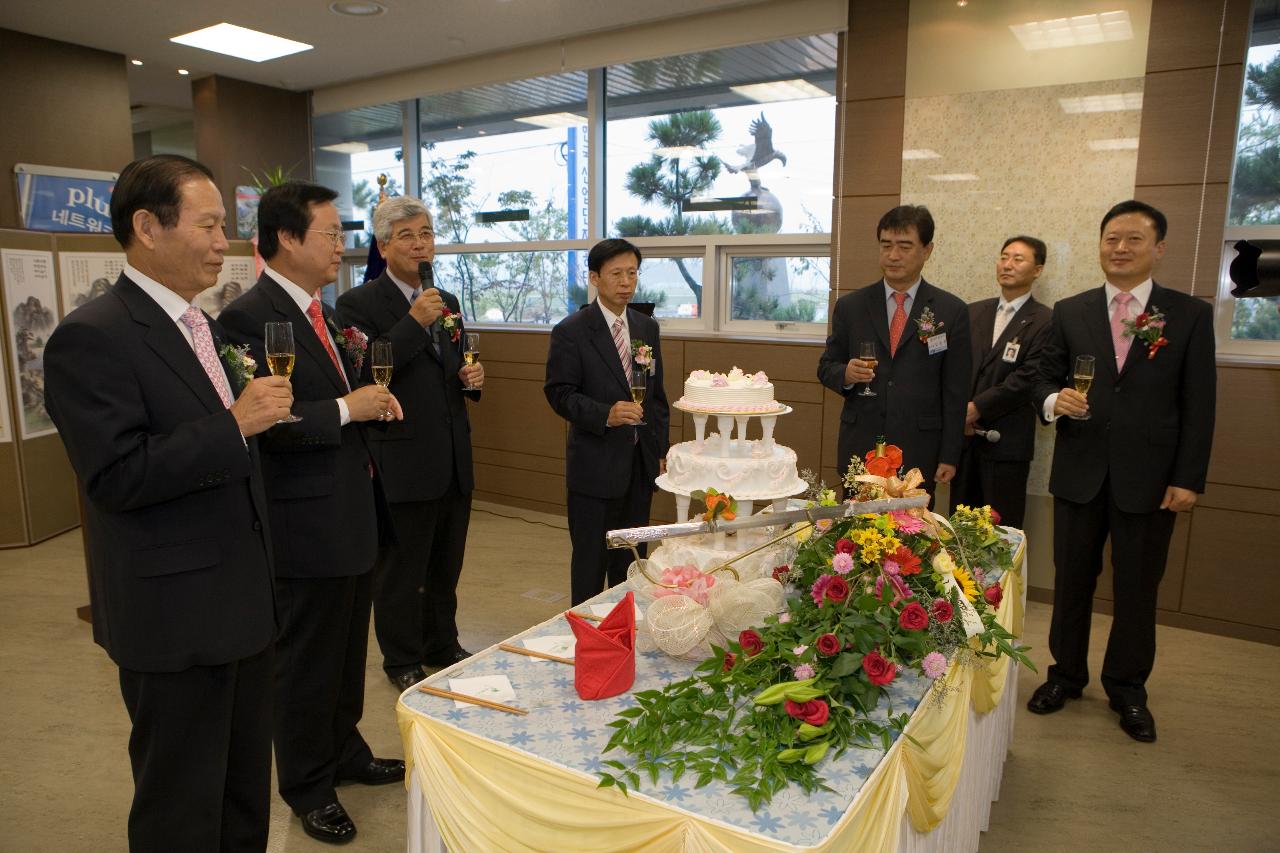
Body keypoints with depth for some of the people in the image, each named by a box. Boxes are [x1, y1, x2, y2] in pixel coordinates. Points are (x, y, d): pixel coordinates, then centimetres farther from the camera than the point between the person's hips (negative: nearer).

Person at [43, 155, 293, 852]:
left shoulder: (206, 326, 12)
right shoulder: (92, 337, -16)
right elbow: (116, 477, -24)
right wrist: (235, 422, -25)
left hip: (243, 598, 8)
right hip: (174, 613, -8)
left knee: (247, 787, 21)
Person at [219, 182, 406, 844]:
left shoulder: (320, 313, 11)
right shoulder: (248, 317, -17)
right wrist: (347, 408, -23)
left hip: (352, 516, 9)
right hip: (305, 524, -8)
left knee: (348, 651, 22)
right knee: (308, 661, 10)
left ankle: (345, 753, 42)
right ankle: (308, 788, 30)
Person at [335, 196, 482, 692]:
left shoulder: (448, 303, 11)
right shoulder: (358, 305, -10)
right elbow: (362, 377, -23)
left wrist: (471, 378, -1)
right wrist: (414, 323, -25)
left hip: (453, 460, 7)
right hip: (402, 462, -6)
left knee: (446, 566, 20)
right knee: (400, 571, 10)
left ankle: (442, 647, 38)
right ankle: (402, 662, 28)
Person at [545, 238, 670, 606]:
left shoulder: (648, 327, 9)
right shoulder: (570, 331, -8)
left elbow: (657, 394, 13)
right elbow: (559, 393, -12)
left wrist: (661, 450, 10)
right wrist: (605, 415, -27)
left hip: (641, 463, 5)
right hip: (596, 465, -5)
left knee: (630, 559, 15)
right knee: (590, 560, 5)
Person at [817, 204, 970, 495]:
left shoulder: (952, 311, 2)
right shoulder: (850, 306, 6)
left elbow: (955, 391, 2)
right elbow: (826, 367, 11)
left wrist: (949, 457, -1)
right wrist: (846, 374, -12)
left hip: (919, 453, -1)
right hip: (860, 448, 1)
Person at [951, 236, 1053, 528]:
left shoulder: (1045, 322, -4)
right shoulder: (973, 312, 12)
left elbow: (1029, 378, -12)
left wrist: (977, 408, -13)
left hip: (1006, 440, -4)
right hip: (962, 434, 4)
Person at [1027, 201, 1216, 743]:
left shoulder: (1190, 315, 0)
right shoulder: (1069, 312, 5)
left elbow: (1198, 404, -2)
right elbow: (1045, 377, 7)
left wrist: (1188, 478, -7)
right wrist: (1054, 400, -17)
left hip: (1149, 478, -1)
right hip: (1079, 473, 2)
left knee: (1138, 589, 10)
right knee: (1071, 580, 12)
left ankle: (1127, 689, 29)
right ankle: (1066, 674, 30)